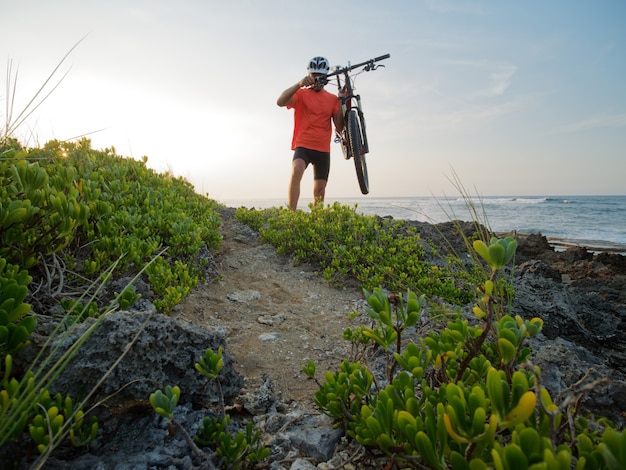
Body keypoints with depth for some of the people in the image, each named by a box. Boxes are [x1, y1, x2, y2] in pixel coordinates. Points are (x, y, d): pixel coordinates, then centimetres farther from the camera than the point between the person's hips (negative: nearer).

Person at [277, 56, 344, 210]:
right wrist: (300, 84, -28)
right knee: (296, 171, -33)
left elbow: (339, 127, 3)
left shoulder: (332, 99, 10)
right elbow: (280, 102, -18)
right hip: (303, 145, -4)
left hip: (323, 149, 4)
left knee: (320, 190, 8)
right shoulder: (301, 94, 2)